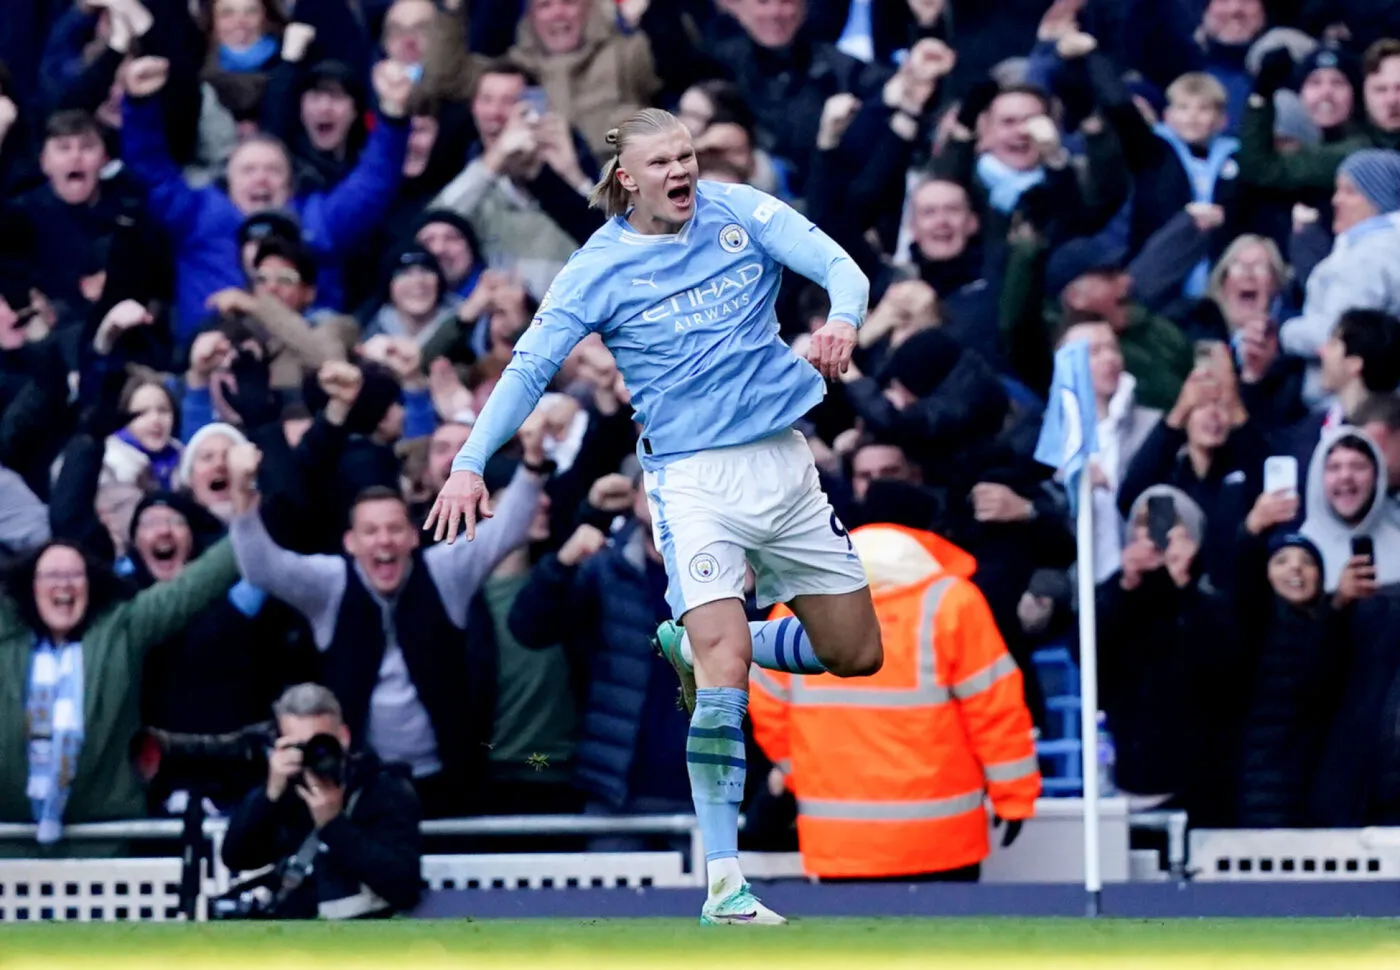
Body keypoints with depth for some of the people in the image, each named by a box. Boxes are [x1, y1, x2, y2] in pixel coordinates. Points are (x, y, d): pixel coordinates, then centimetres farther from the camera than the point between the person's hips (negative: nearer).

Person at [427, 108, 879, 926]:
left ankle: (692, 643, 35)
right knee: (726, 671, -20)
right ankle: (724, 880, -18)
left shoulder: (740, 213, 1)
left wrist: (843, 320, -31)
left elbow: (842, 267, -8)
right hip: (693, 479, -4)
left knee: (856, 656, 11)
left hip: (785, 462, 4)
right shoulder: (600, 269, -4)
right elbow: (530, 367, -5)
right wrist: (472, 464, -16)